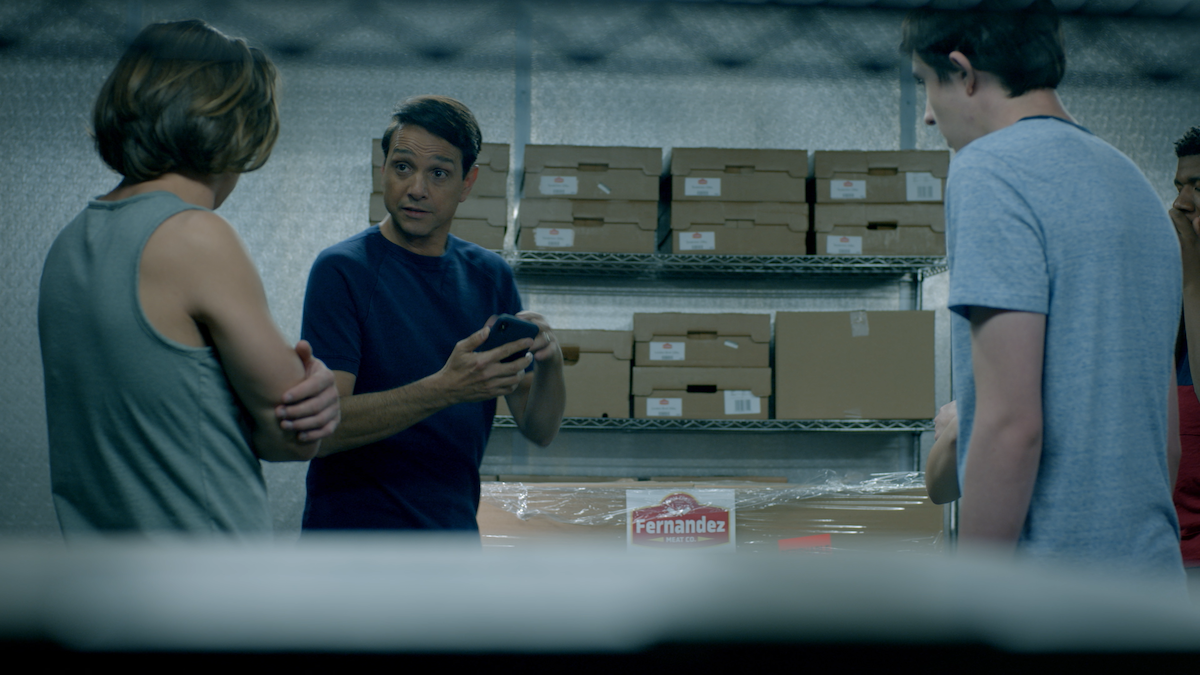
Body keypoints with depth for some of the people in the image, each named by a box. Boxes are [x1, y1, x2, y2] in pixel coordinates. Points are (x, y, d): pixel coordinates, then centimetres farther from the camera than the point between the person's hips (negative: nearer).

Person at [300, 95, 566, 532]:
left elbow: (539, 430, 4)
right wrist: (444, 390, -30)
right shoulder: (342, 270, -10)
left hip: (455, 530, 5)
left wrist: (549, 361, -16)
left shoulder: (490, 276, 6)